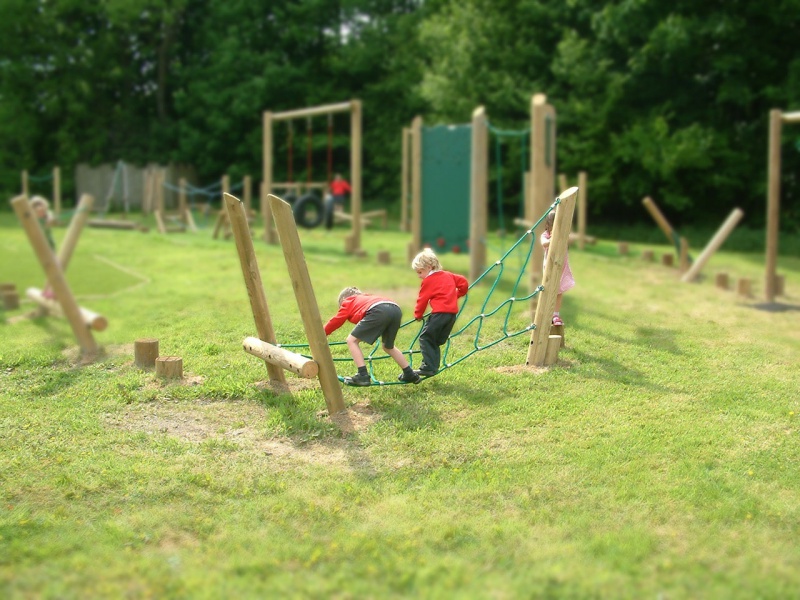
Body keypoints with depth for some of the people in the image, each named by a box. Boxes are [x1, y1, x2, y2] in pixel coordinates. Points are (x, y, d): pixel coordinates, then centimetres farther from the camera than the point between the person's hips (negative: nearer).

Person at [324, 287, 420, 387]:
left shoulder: (348, 302, 26)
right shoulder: (368, 297, 43)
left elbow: (336, 321, 26)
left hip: (379, 311, -7)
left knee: (352, 340, 7)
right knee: (388, 347, 29)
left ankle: (363, 376, 0)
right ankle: (410, 374, 33)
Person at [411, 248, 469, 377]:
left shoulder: (428, 281, -1)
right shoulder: (448, 275, 20)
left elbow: (422, 300, 3)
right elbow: (463, 282, 20)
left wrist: (418, 315, 17)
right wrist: (457, 295, 31)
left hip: (440, 313, -8)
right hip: (452, 312, 8)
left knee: (425, 338, -1)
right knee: (436, 342, 15)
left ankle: (428, 367, -9)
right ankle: (433, 367, 12)